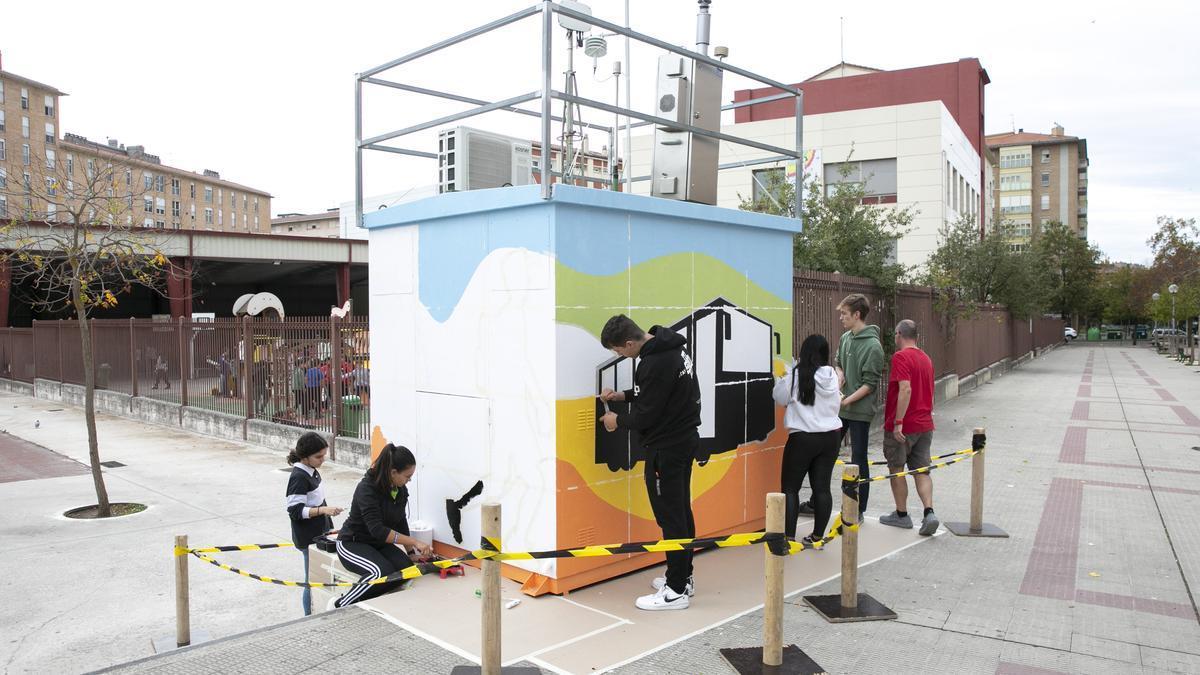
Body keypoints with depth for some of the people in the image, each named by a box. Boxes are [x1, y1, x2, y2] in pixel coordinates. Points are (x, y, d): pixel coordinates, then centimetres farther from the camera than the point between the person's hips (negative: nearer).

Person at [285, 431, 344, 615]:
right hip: (309, 539, -9)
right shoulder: (299, 477, -19)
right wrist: (324, 510, -31)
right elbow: (295, 510, -22)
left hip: (320, 534, 9)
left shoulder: (312, 471, 7)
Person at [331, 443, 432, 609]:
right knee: (383, 572, -33)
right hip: (352, 543, -6)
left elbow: (401, 522, 10)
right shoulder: (367, 489, -25)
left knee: (406, 569, -22)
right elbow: (377, 530, -33)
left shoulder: (401, 490, -2)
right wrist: (414, 542, -36)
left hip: (379, 544, 7)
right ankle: (340, 606, -15)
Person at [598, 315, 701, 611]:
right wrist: (623, 395, 12)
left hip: (667, 448, -10)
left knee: (670, 516, -2)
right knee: (681, 511, 17)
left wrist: (617, 420, -2)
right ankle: (683, 577, 29)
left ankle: (676, 591, 7)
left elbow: (646, 415, -20)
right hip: (685, 439, 10)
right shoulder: (670, 347, 6)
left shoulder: (654, 364, -26)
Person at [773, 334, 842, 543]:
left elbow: (781, 398, 0)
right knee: (822, 487, 9)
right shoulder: (832, 376, 1)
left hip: (802, 438, -4)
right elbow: (836, 404, 13)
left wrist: (780, 381, 15)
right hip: (830, 436, 5)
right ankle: (818, 535, 15)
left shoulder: (796, 375, -13)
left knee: (790, 487, 4)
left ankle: (789, 536, 1)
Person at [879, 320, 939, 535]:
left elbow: (905, 389, -25)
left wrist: (898, 422, -24)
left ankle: (901, 515, 16)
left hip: (901, 427, -7)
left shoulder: (901, 357, -13)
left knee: (896, 469, 8)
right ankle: (929, 512, -6)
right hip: (925, 425, 7)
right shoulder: (926, 359, 12)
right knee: (921, 471, 9)